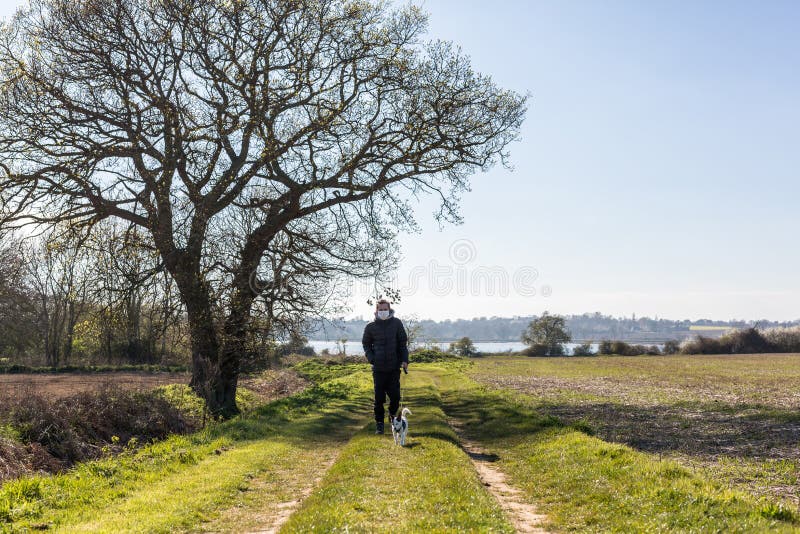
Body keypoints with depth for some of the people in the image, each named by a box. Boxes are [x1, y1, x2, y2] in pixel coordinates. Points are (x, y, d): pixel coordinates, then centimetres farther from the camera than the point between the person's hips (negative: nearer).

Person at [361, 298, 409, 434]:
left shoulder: (397, 323, 2)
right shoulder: (370, 327, 1)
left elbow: (403, 343, 6)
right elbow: (366, 344, 13)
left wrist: (404, 360, -4)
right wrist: (371, 358, -3)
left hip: (394, 367, 0)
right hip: (378, 368, 0)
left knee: (395, 395, 1)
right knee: (379, 397, 2)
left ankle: (393, 414, 30)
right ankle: (379, 423, 15)